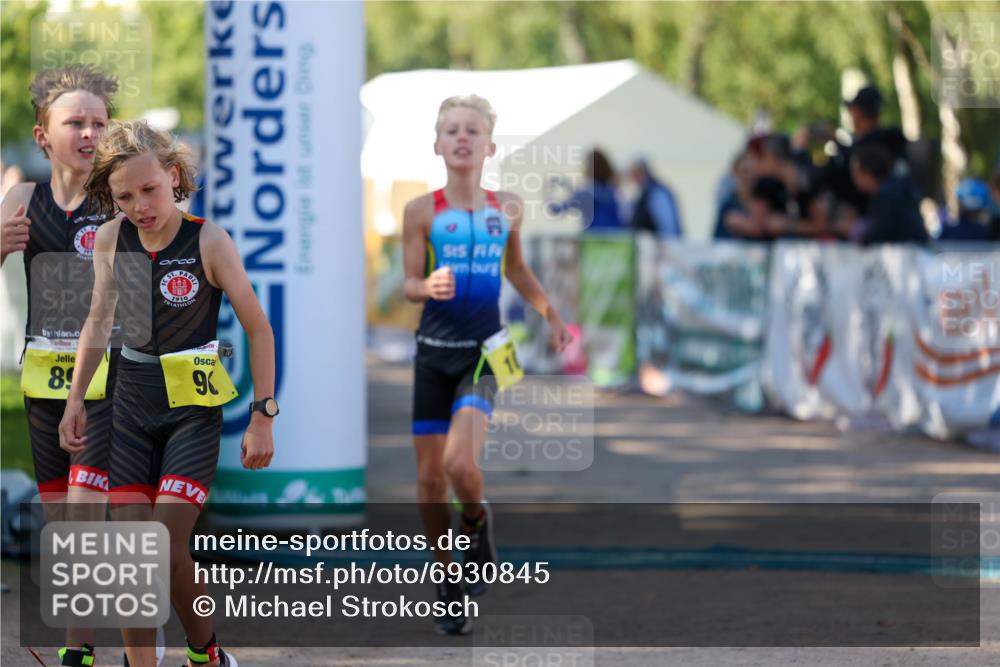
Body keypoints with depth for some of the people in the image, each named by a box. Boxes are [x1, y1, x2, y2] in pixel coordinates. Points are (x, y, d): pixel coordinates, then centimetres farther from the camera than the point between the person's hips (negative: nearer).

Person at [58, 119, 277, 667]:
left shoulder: (208, 241, -14)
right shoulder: (110, 239, -2)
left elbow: (258, 328, -9)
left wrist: (263, 416, -10)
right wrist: (76, 399, 10)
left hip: (194, 406, -4)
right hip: (133, 399, 4)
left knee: (167, 548, -12)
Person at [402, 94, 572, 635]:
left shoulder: (507, 209, 4)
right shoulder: (423, 211, -3)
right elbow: (409, 284, -5)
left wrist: (550, 314, 21)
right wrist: (428, 287, -26)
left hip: (483, 352, 0)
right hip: (434, 350, 0)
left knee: (460, 461, -22)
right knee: (429, 475, 3)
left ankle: (477, 523, 11)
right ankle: (448, 583, 19)